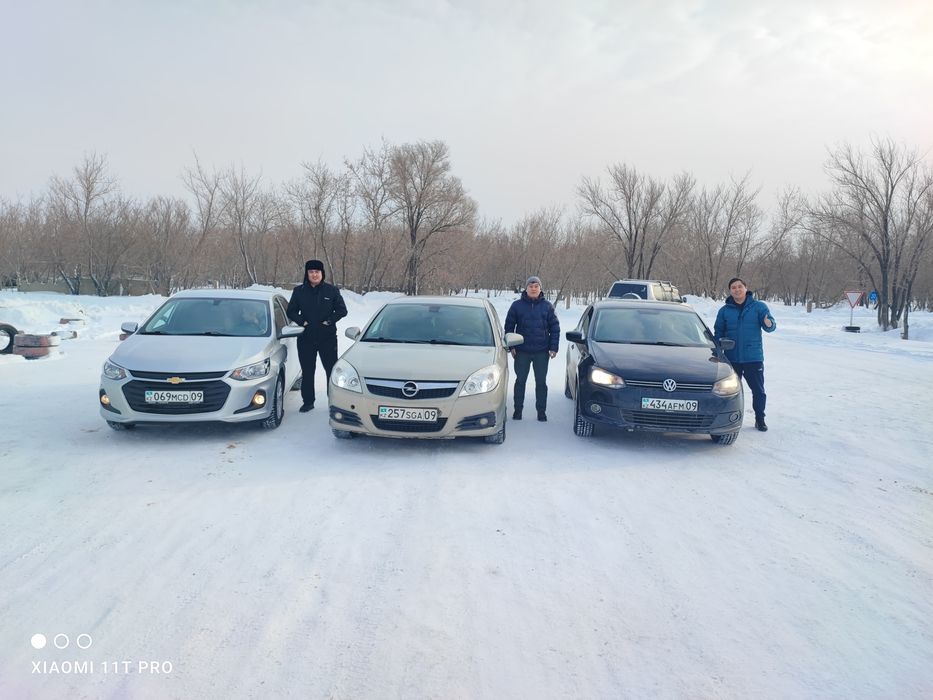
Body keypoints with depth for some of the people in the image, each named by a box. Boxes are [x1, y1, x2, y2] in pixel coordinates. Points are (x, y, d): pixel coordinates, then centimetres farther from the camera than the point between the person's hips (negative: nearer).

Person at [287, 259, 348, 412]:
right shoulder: (299, 291, 4)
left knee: (331, 370, 1)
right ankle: (308, 401, 18)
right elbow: (291, 311, 9)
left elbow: (342, 310, 2)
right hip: (306, 338, 2)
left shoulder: (332, 290, 0)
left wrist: (329, 321, -10)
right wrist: (302, 322, -7)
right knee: (307, 371, 8)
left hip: (328, 337, -1)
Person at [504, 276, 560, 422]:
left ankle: (541, 410, 16)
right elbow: (509, 326, 4)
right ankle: (518, 410, 18)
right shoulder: (517, 305, 0)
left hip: (541, 352, 0)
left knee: (541, 382, 6)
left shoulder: (547, 306, 2)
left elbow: (555, 328, 5)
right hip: (522, 351, 0)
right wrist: (511, 346, -3)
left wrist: (553, 347, -3)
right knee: (520, 381, 8)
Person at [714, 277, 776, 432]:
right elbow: (718, 333, 11)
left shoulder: (759, 306, -2)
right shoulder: (724, 311, 4)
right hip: (732, 358, 2)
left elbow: (770, 325, -8)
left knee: (758, 390, 3)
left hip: (754, 357, -2)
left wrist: (769, 324, -31)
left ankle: (760, 419, 18)